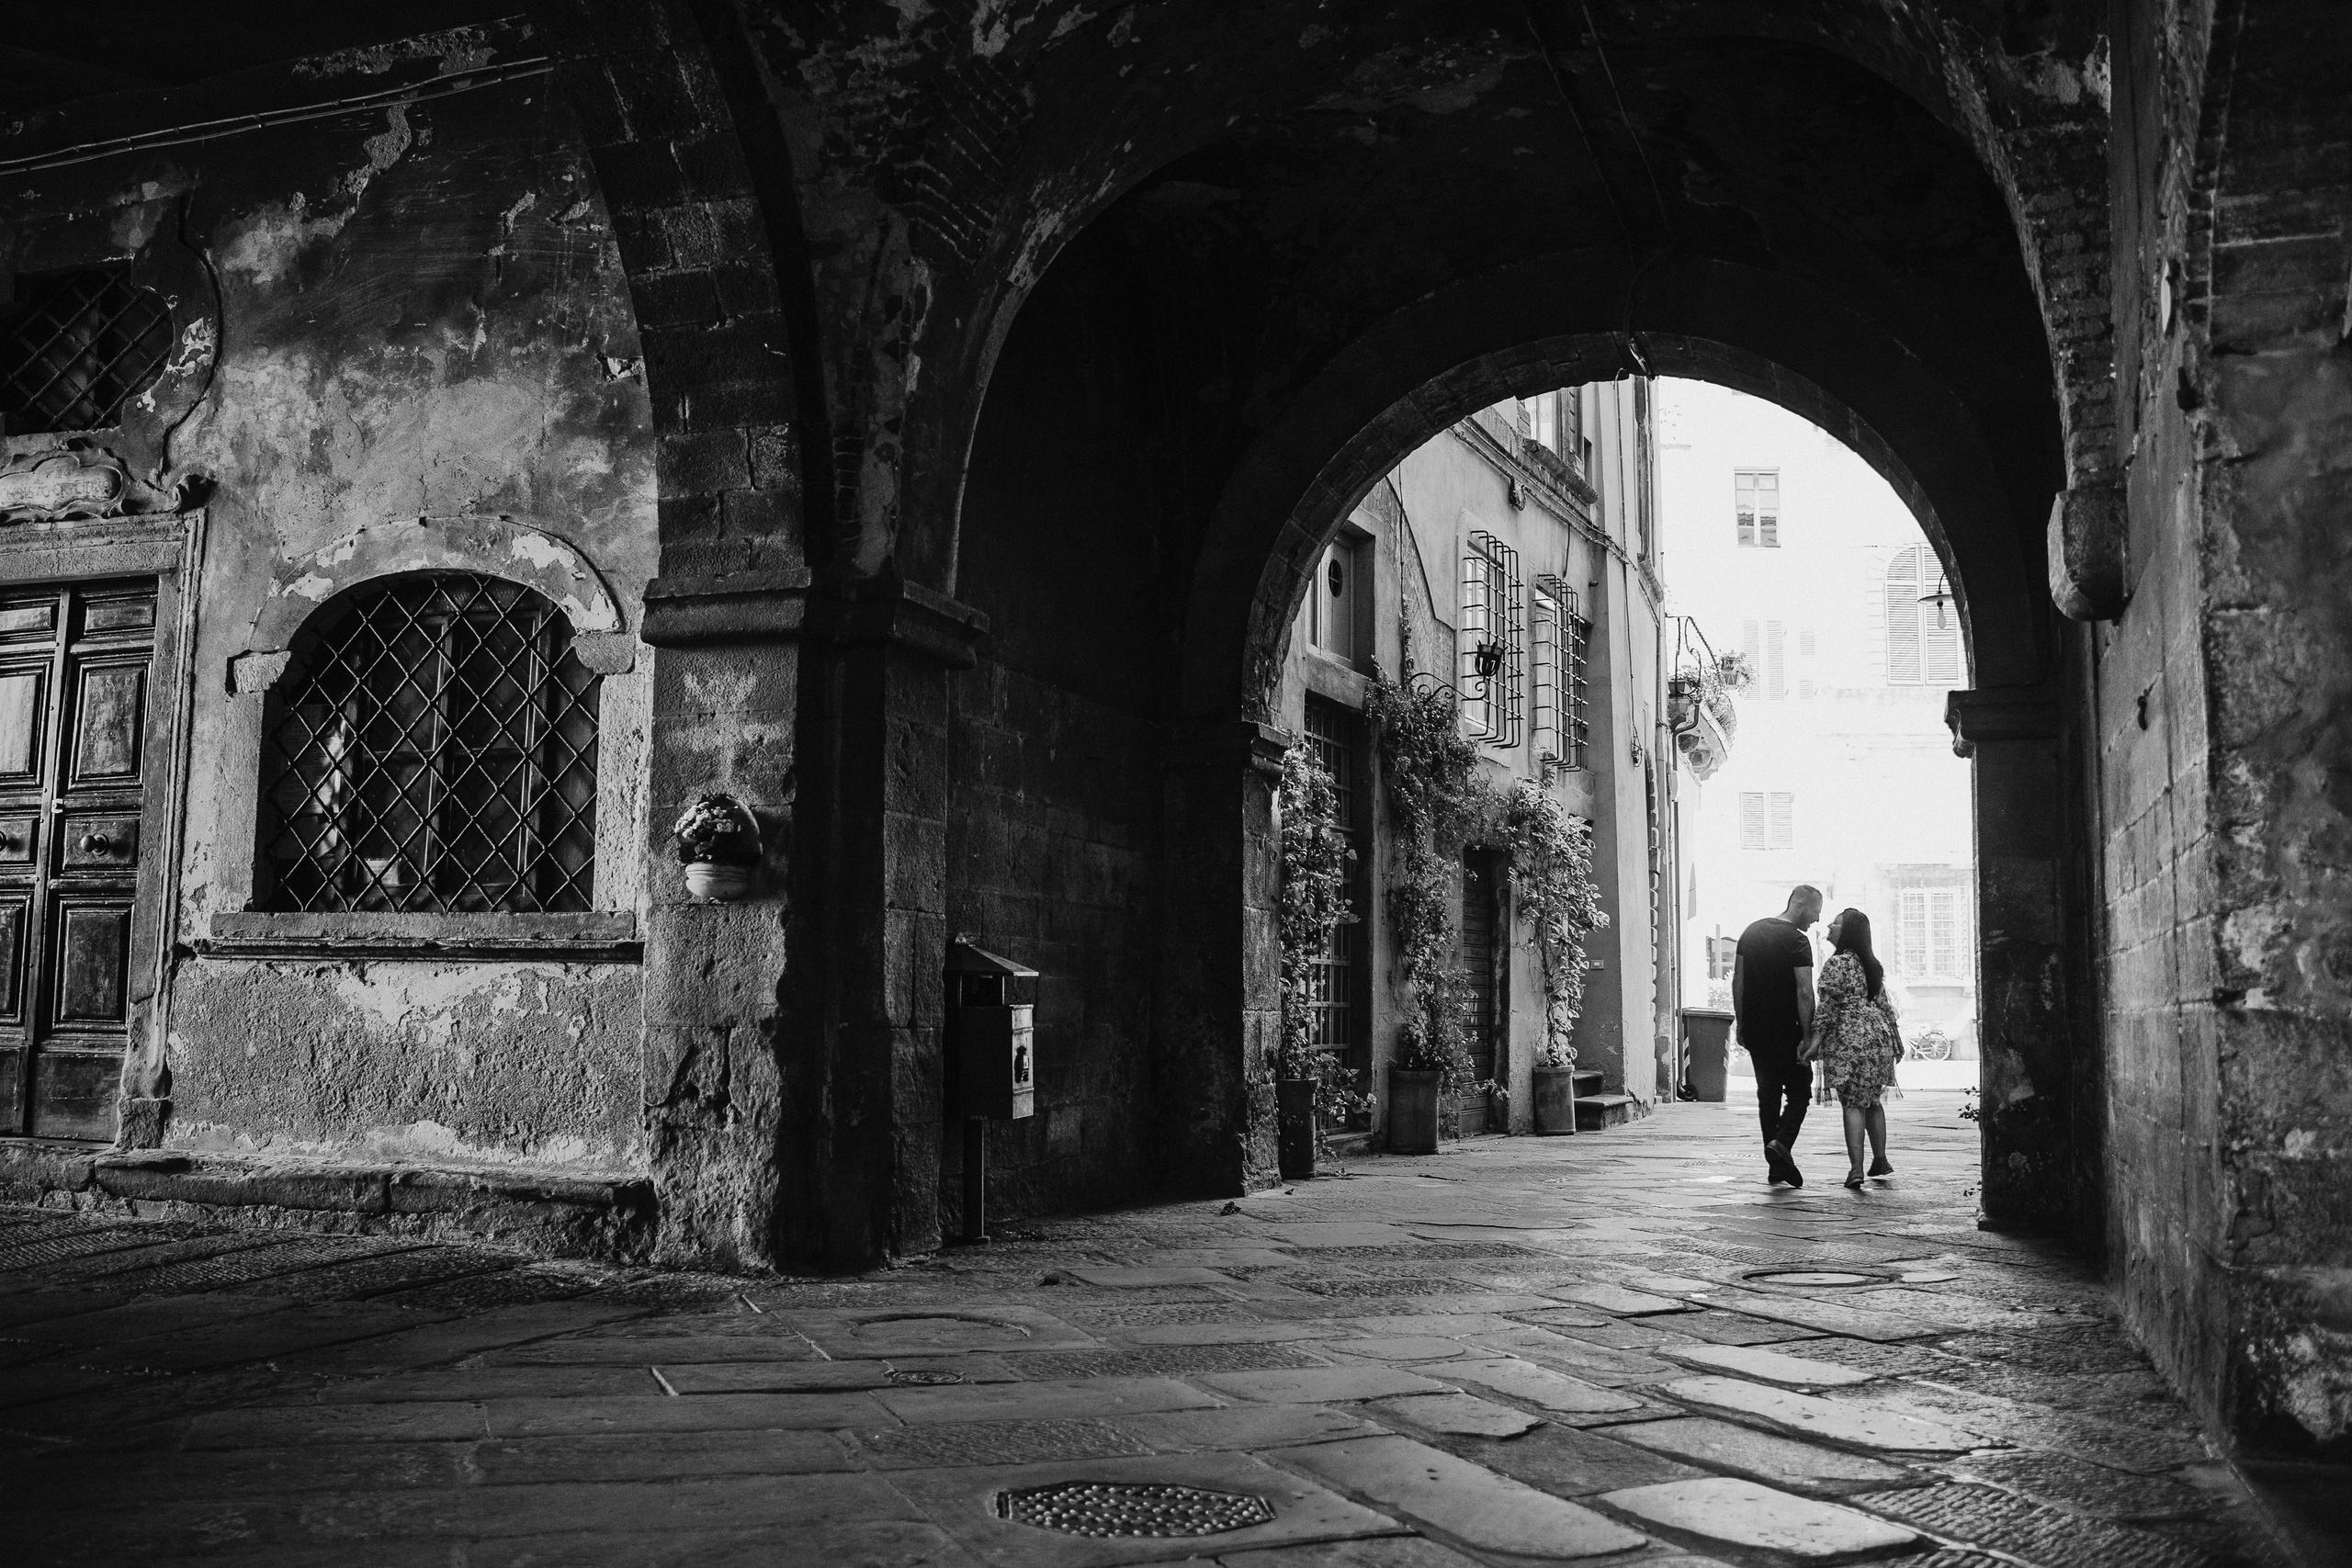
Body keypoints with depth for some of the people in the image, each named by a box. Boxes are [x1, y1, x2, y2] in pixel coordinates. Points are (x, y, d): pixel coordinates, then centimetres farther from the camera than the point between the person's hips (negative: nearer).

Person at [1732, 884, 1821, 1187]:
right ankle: (1781, 1143, -16)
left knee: (1767, 1093, 13)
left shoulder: (1751, 932, 9)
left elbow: (1737, 981, 11)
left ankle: (1776, 1165, 15)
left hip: (1754, 1029, 6)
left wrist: (1740, 1022, 15)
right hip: (1786, 1031, -6)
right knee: (1799, 1091, 6)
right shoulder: (1797, 940, -12)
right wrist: (1807, 1037, -14)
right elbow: (1804, 993, -17)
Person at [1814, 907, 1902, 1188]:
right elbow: (1884, 1004, 16)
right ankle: (1880, 1160, 21)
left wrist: (1816, 1038, -16)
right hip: (1878, 1034, 7)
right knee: (1871, 1100, 19)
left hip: (1849, 1038, -7)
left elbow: (1828, 1004, -15)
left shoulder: (1837, 962, -9)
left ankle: (1856, 1168, -13)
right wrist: (1895, 1039, 21)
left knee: (1852, 1103, -6)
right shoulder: (1871, 965, 14)